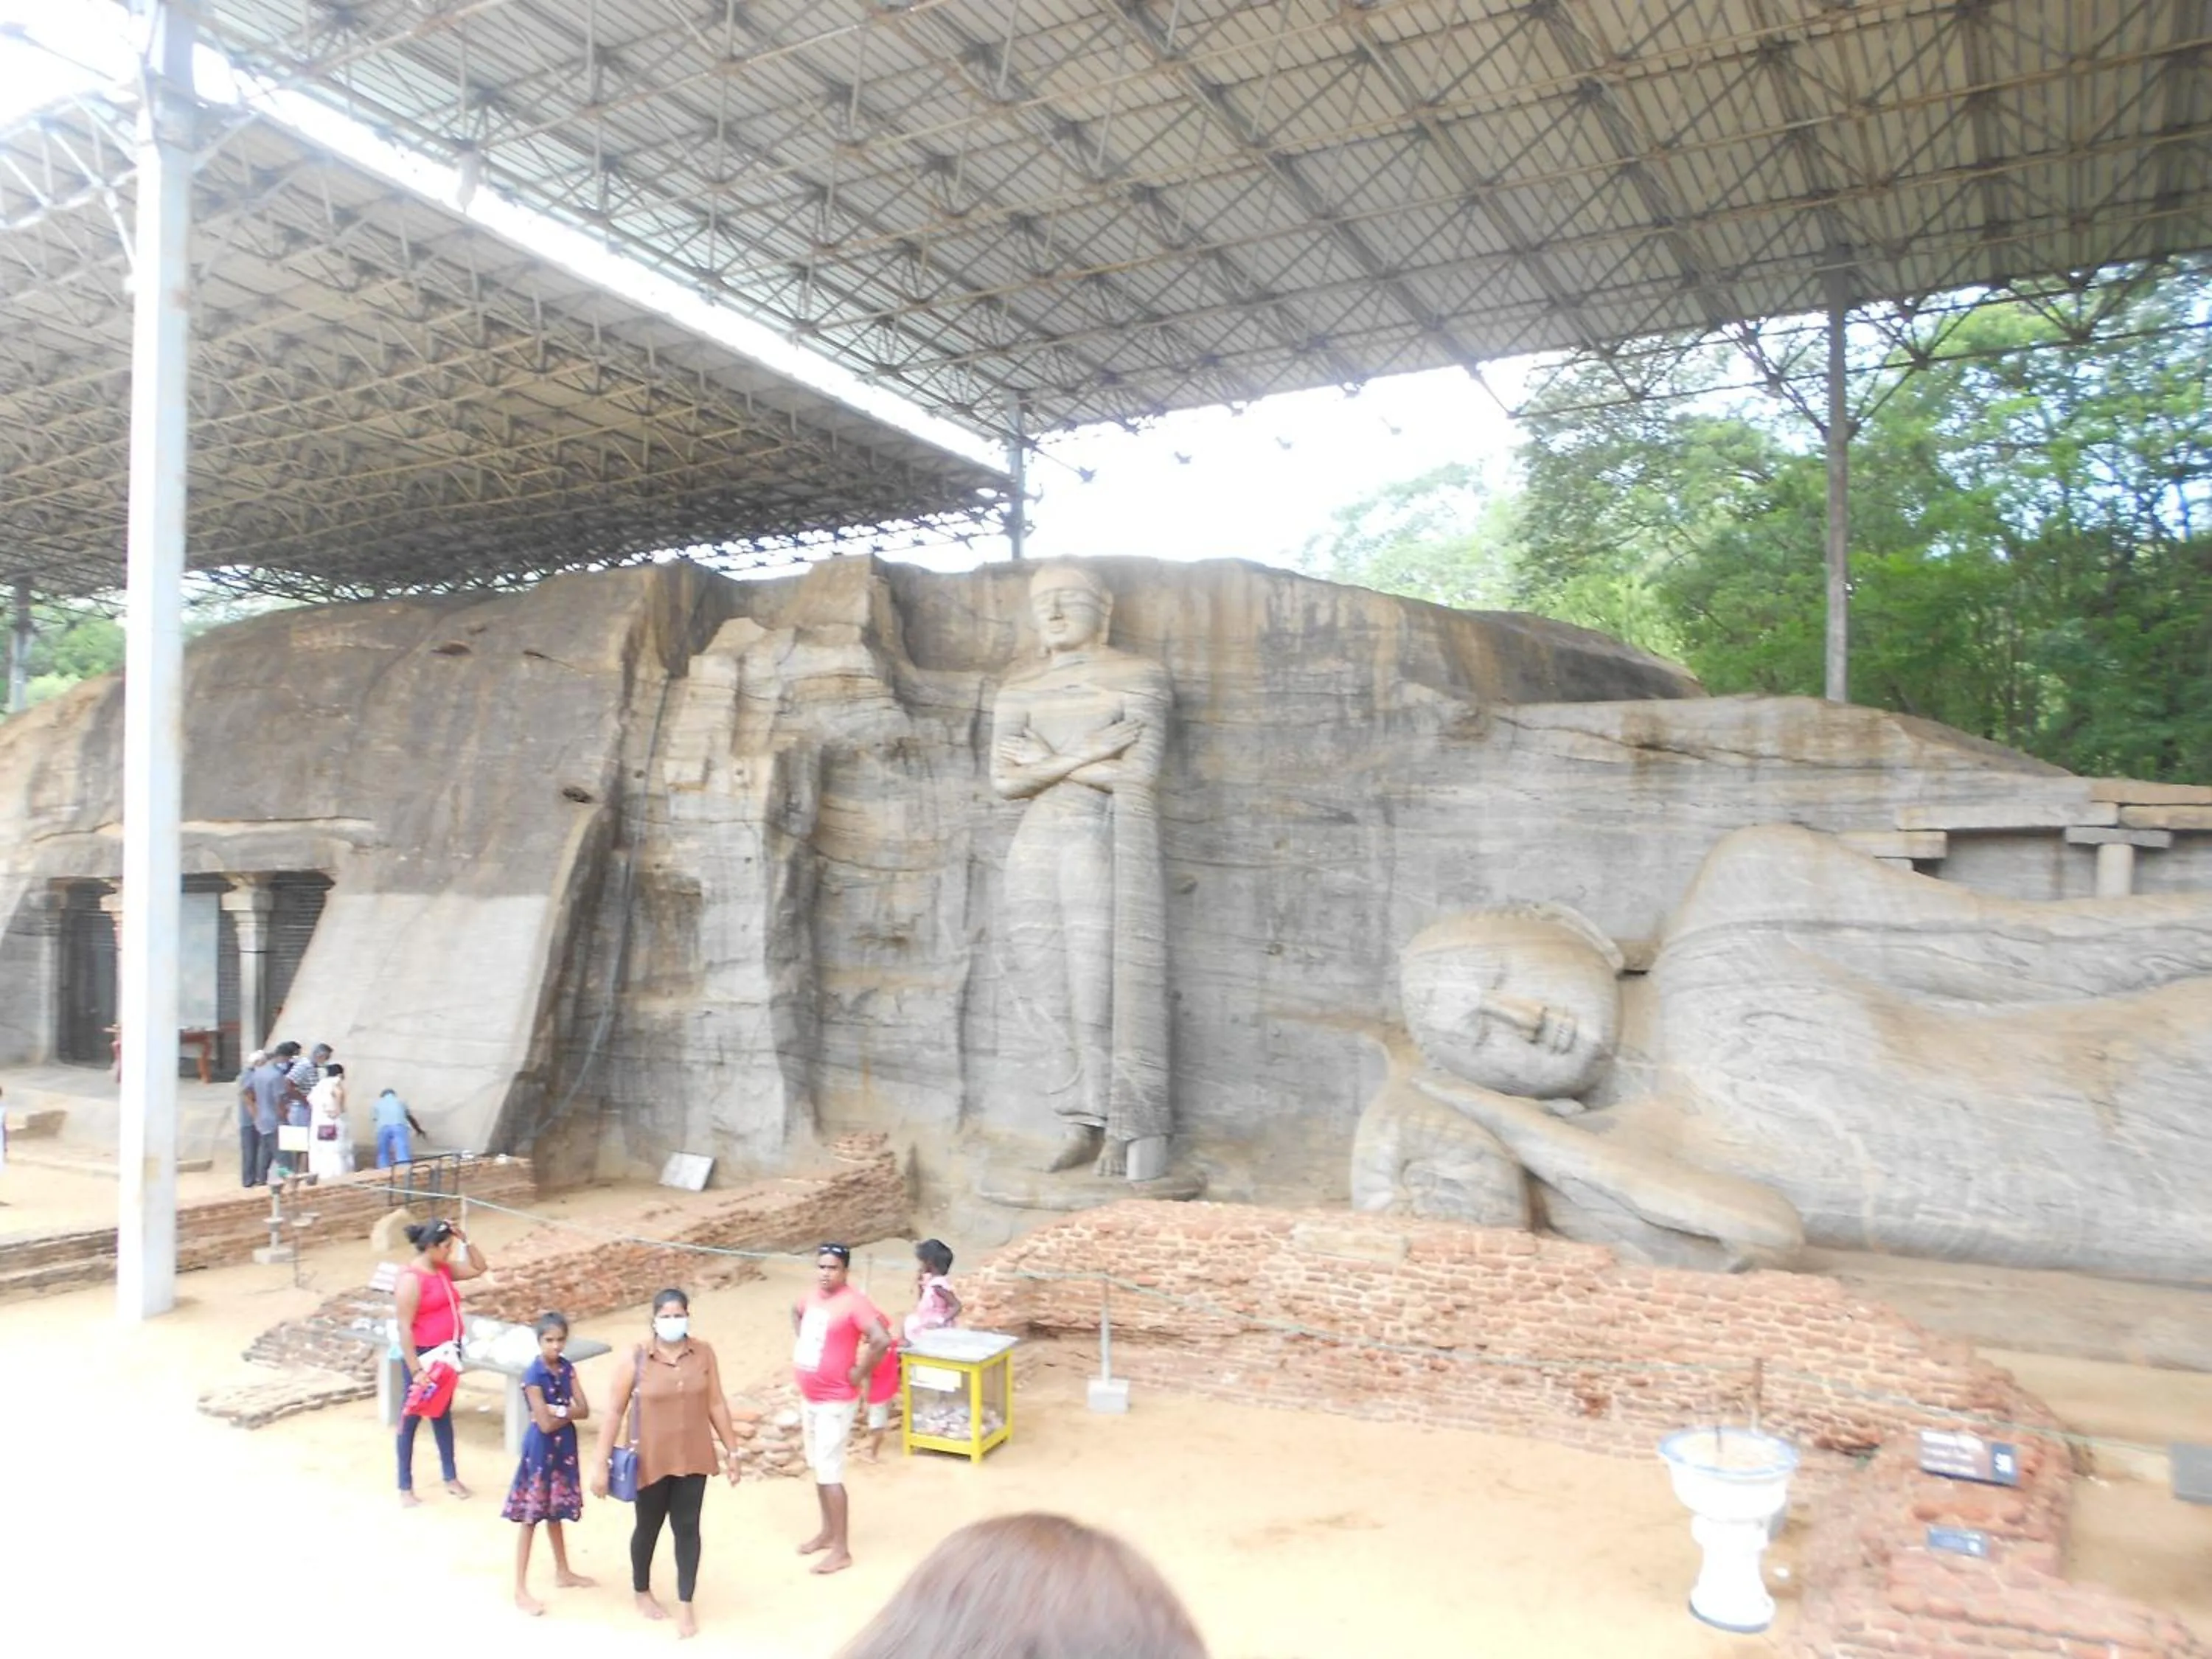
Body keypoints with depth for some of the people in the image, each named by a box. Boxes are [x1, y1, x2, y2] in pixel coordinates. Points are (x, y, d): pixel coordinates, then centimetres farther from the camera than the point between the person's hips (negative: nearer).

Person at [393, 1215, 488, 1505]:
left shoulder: (445, 1269, 5)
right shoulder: (411, 1278, -19)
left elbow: (479, 1268, 18)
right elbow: (404, 1327, -20)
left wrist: (465, 1240, 2)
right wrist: (415, 1369, -22)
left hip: (448, 1352, 8)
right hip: (424, 1355, -8)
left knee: (443, 1414, 17)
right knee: (412, 1417, 5)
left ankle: (451, 1477, 28)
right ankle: (405, 1488, 15)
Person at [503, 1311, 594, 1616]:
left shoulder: (567, 1368, 0)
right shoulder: (533, 1376, -20)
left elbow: (584, 1410, -5)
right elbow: (545, 1424, -21)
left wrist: (559, 1410, -19)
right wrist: (569, 1412, -10)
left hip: (564, 1448, 6)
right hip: (540, 1451, -6)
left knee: (555, 1513, 21)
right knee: (530, 1519, 1)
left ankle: (563, 1573, 34)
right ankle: (521, 1590, 8)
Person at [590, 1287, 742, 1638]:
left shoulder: (704, 1354, -6)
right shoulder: (636, 1358, -14)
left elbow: (716, 1405, 1)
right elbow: (614, 1412, -10)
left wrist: (732, 1451, 3)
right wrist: (600, 1464, -10)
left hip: (693, 1458, 1)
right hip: (650, 1460, -1)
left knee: (687, 1528, 7)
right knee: (648, 1527, 17)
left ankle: (685, 1604, 21)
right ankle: (642, 1592, 42)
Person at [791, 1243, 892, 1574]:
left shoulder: (853, 1303, -22)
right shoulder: (812, 1297, 3)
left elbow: (883, 1340, -32)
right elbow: (796, 1312, 27)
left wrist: (859, 1373, -22)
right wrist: (797, 1343, 12)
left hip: (835, 1402, -8)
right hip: (808, 1398, 8)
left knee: (830, 1472, -5)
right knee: (818, 1467, 18)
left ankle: (841, 1551, 3)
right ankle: (828, 1532, 32)